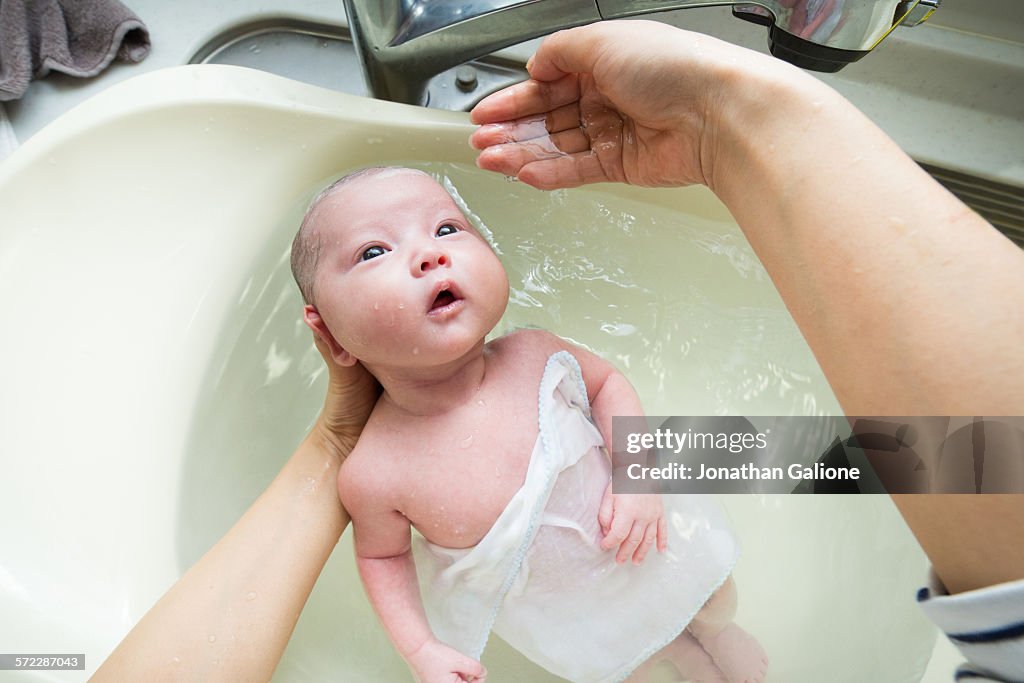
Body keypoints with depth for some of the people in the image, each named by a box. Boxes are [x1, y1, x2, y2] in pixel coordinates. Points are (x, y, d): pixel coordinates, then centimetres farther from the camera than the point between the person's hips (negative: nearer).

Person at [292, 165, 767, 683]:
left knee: (718, 602, 26)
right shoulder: (373, 477, -33)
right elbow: (382, 553, -11)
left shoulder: (533, 358, -29)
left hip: (644, 546, 2)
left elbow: (605, 381, -7)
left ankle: (715, 633, 63)